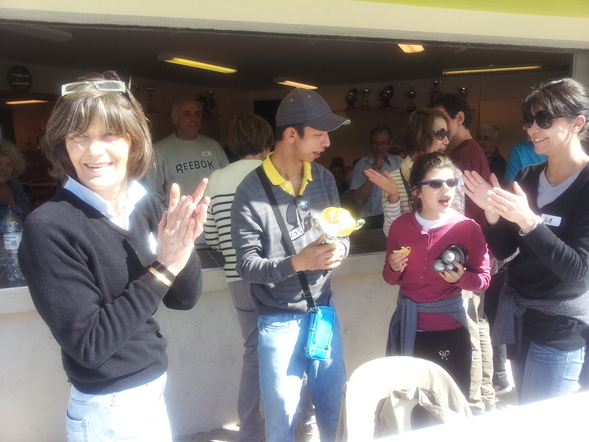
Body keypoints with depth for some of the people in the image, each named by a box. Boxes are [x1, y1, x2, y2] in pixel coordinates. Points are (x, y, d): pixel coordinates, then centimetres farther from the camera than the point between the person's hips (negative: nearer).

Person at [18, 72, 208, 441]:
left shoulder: (145, 204, -5)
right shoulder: (49, 227, -21)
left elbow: (184, 299, 0)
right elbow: (88, 345, -22)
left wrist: (184, 246, -18)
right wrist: (164, 267, -25)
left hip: (155, 388, 6)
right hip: (108, 410, -6)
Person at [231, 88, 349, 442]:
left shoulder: (324, 179, 0)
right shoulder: (252, 192, -16)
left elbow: (342, 236, 6)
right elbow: (247, 266, -16)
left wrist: (338, 250, -17)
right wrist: (297, 263, -30)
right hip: (279, 319, -4)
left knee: (332, 403, 21)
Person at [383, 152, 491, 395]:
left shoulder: (467, 228, -9)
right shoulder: (401, 225, -2)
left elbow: (484, 279, -3)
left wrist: (461, 278, -22)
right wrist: (394, 268, -12)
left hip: (448, 328, -2)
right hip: (406, 325, 3)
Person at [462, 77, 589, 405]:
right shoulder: (528, 176, 2)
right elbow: (503, 250, 4)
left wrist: (529, 221, -32)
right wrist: (493, 214, -14)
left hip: (560, 329, -6)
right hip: (518, 315, 6)